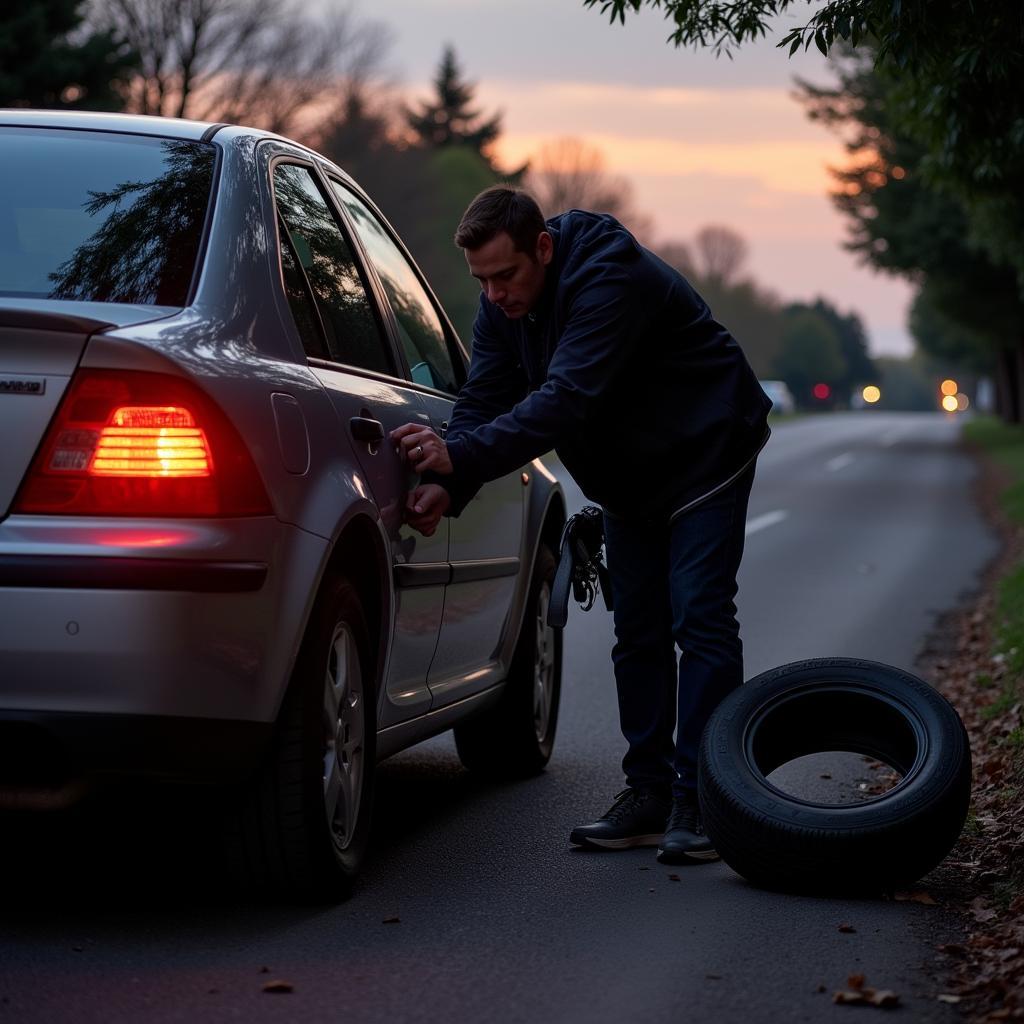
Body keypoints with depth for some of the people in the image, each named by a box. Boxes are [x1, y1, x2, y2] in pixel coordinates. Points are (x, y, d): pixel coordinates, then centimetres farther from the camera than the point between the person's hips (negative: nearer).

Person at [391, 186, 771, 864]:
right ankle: (649, 795, 10)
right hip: (629, 477, 8)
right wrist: (446, 485, -31)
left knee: (699, 620, -13)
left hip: (705, 454, -8)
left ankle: (699, 803, -12)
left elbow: (566, 400, -44)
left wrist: (461, 457, -52)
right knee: (638, 632, 6)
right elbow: (484, 399, -12)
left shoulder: (611, 280, -34)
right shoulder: (505, 303, -8)